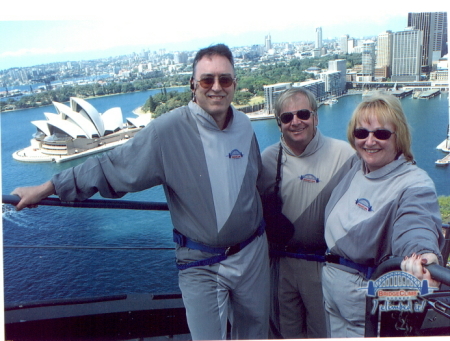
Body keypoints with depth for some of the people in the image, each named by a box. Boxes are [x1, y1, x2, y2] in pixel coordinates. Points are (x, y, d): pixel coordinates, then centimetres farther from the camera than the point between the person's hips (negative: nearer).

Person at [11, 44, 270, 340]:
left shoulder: (244, 125, -3)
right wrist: (45, 189, -8)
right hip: (200, 264, -4)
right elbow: (112, 167, -12)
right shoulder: (168, 130, -19)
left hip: (252, 253, 5)